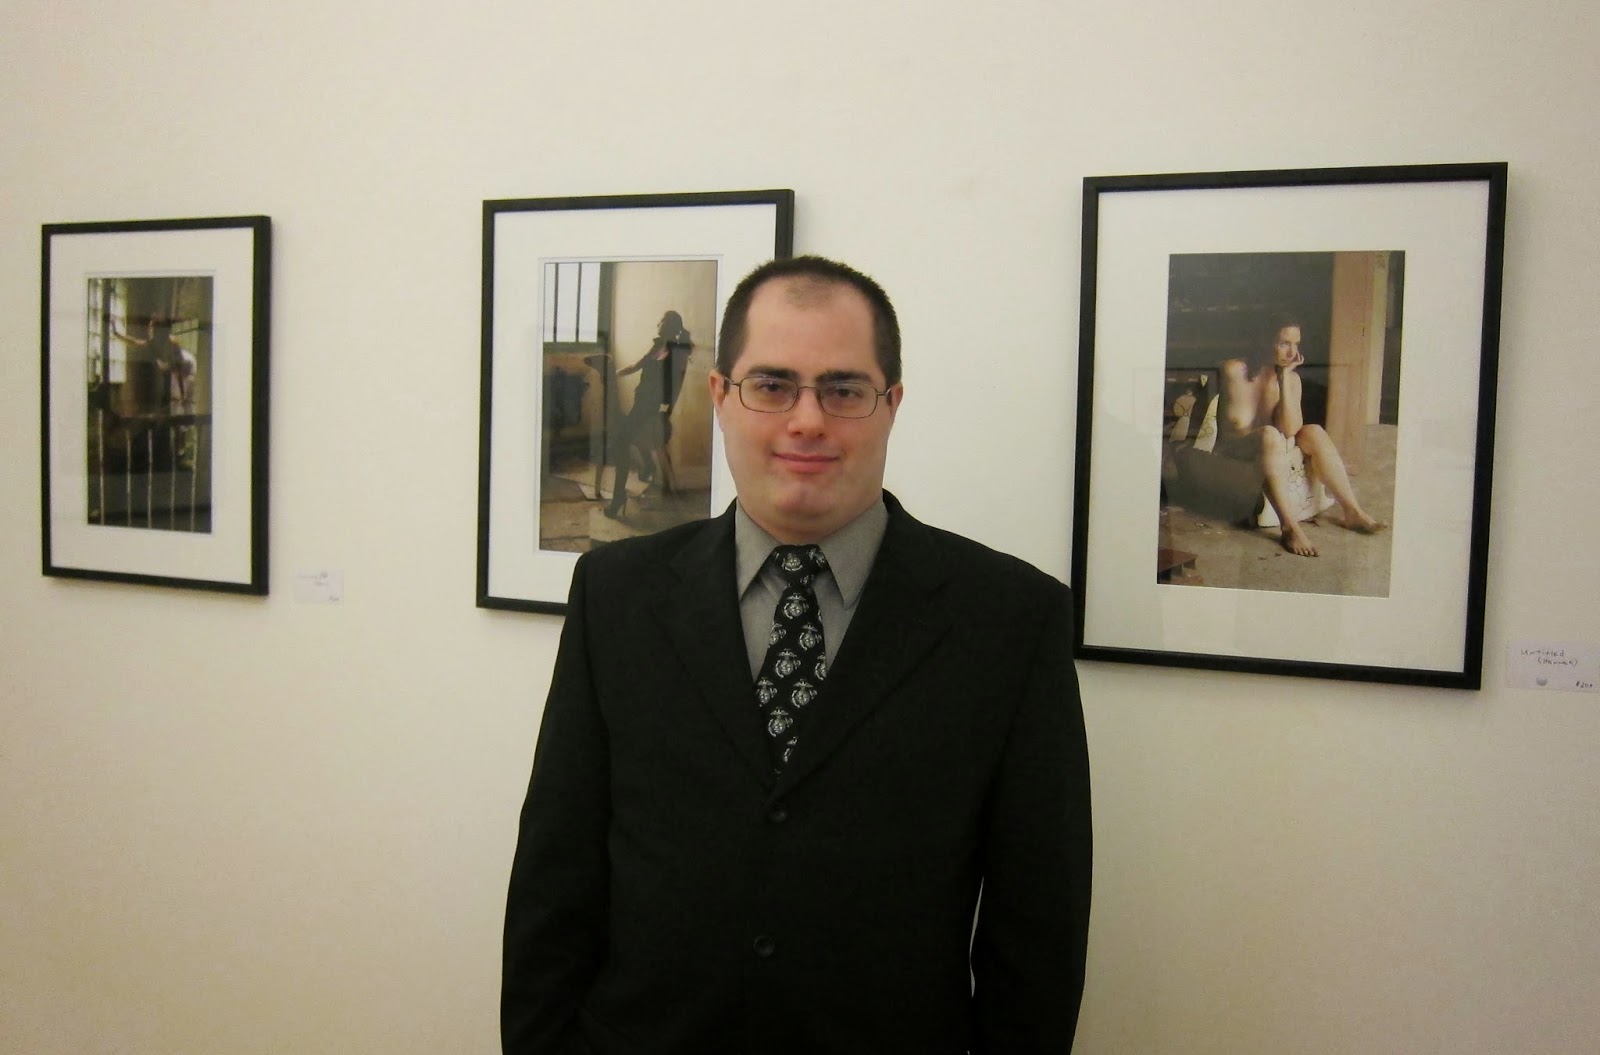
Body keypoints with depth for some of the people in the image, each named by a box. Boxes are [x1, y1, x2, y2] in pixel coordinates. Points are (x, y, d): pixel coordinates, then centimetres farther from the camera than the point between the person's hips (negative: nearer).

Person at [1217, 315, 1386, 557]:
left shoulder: (1291, 378, 1)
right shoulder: (1236, 370, -12)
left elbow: (1290, 430, -14)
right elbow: (1238, 424, -12)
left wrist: (1285, 378, -16)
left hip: (1271, 448, 6)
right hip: (1234, 450, -6)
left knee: (1314, 432, -17)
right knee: (1270, 435, -35)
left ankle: (1352, 512, -16)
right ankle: (1290, 527, -42)